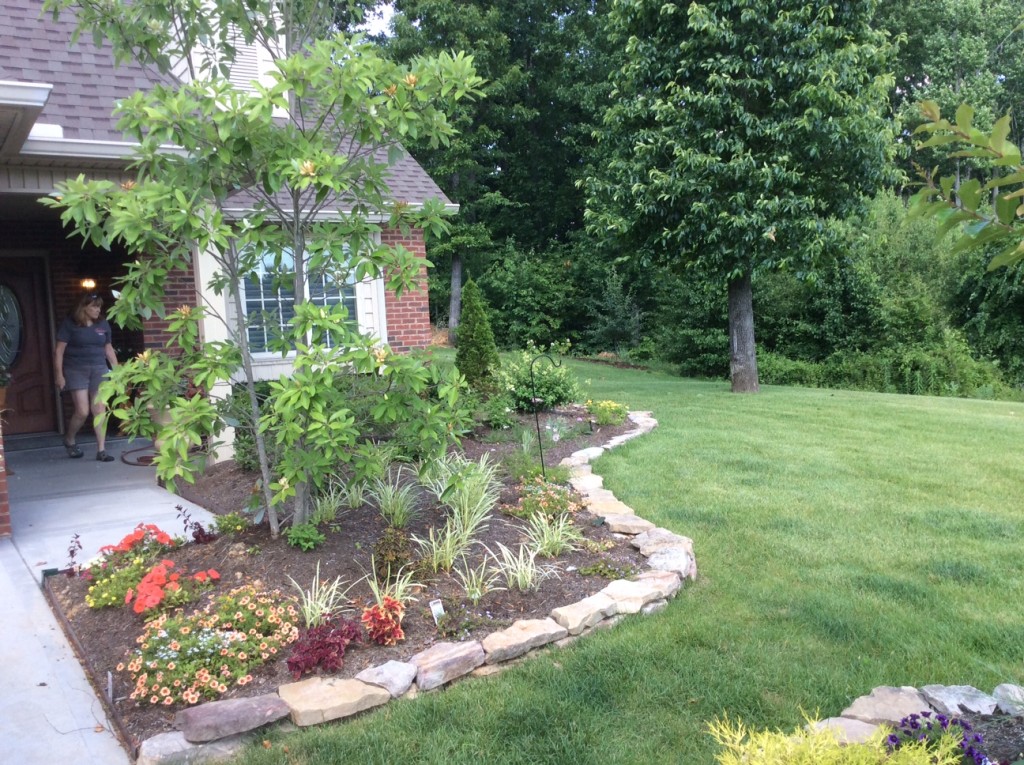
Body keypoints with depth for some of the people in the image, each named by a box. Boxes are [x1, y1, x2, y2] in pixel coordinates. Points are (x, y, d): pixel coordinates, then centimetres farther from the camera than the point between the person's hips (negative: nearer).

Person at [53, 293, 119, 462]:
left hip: (99, 369, 3)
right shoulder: (70, 324, -6)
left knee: (99, 409, -2)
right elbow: (59, 350, -5)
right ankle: (69, 441, 22)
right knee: (82, 411, -7)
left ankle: (101, 450, 2)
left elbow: (108, 348, 16)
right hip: (76, 370, -3)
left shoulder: (103, 324, 6)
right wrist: (59, 374, -9)